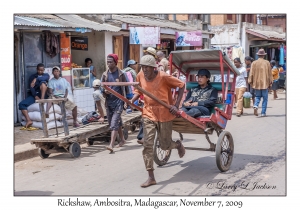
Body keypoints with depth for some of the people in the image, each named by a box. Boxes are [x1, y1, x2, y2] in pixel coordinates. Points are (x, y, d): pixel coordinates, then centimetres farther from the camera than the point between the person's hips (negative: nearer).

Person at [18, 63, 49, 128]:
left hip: (43, 95, -2)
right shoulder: (32, 77, 14)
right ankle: (28, 120, -36)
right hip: (34, 95, 2)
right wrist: (35, 96, -19)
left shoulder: (46, 75, 15)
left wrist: (36, 79, -18)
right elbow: (31, 87, -3)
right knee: (21, 104, -23)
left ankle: (42, 100, -39)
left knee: (43, 82, -28)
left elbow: (46, 78, -13)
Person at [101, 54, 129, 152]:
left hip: (118, 102, -5)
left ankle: (111, 145, -19)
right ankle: (122, 139, 36)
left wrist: (126, 98, -1)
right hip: (108, 102, 5)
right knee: (117, 123, 17)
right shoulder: (105, 74, 7)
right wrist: (104, 91, -11)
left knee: (114, 124, -13)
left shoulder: (120, 74, -3)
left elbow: (126, 88, 3)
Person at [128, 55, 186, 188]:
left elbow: (181, 85, -6)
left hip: (164, 114, -3)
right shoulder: (140, 76, -1)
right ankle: (151, 177, 2)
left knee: (165, 146, 6)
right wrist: (132, 100, -6)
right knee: (147, 145, -5)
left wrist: (176, 105, -12)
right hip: (148, 113, 4)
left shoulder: (163, 77, -14)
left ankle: (178, 144, 44)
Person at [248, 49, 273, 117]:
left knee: (257, 96, 16)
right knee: (265, 98, 6)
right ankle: (263, 113, 4)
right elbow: (270, 73, 0)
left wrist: (250, 81, 7)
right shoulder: (267, 63, -3)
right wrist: (270, 82, 7)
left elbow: (251, 73, 0)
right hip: (265, 83, -2)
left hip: (256, 83, 2)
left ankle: (255, 106, -11)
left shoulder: (254, 63, 0)